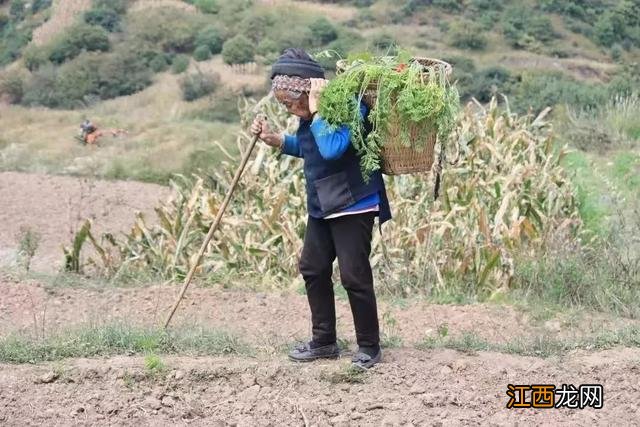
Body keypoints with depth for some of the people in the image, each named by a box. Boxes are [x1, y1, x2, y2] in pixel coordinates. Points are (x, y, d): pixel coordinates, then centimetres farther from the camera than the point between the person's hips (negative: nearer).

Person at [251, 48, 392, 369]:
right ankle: (323, 341, 24)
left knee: (354, 275, -5)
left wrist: (316, 109, -30)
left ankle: (369, 346, 10)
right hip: (321, 205, 9)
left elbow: (331, 148, -37)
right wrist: (273, 138, 9)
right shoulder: (310, 114, 4)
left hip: (353, 203, -9)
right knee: (312, 269, 13)